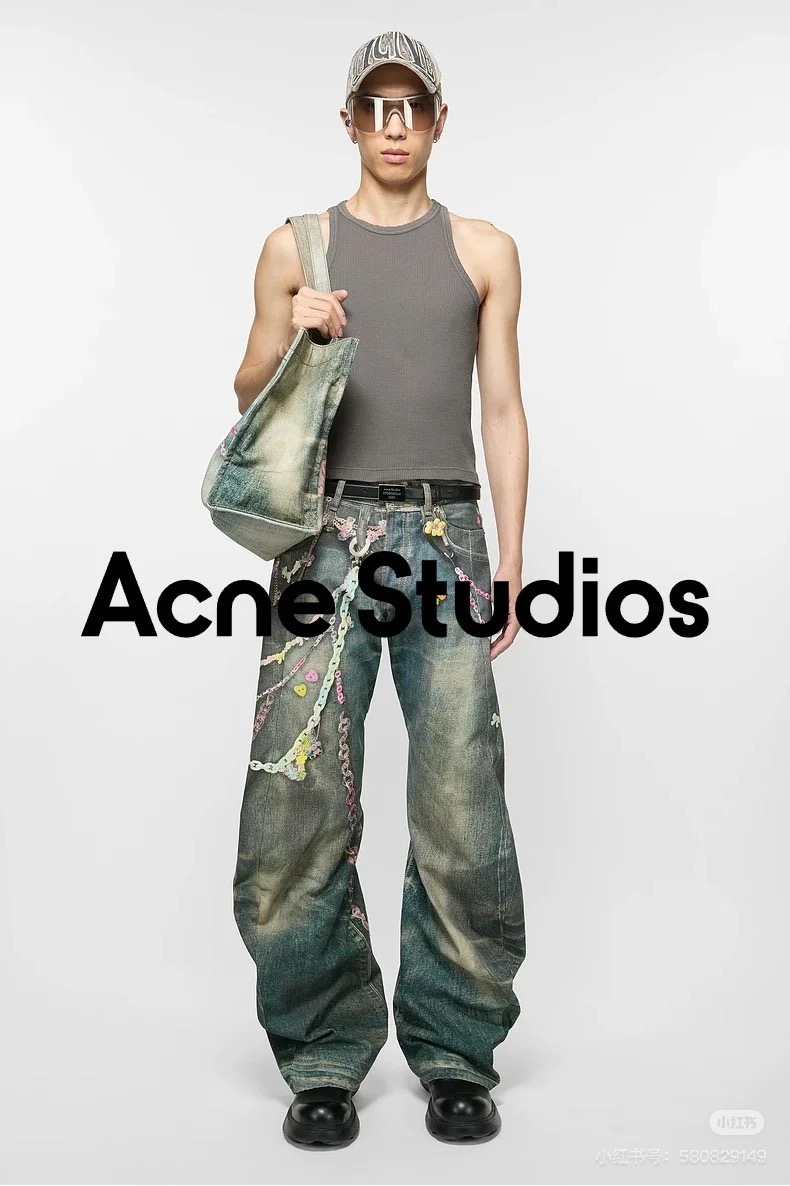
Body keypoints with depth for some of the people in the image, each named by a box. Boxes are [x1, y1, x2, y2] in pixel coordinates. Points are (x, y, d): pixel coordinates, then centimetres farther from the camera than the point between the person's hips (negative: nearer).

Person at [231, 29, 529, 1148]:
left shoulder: (485, 249, 16)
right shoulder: (297, 246, 14)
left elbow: (503, 409, 11)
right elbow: (249, 400, 15)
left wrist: (511, 564, 3)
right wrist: (288, 337, -7)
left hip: (445, 531, 1)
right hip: (327, 530, 0)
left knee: (460, 803, -4)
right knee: (302, 802, -5)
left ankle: (457, 1055, 12)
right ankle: (324, 1057, 10)